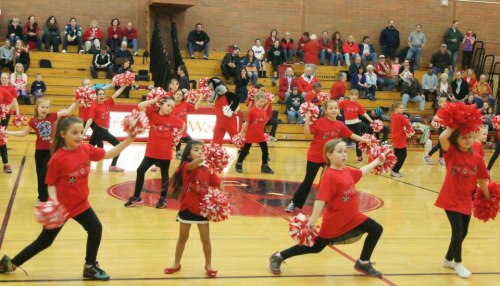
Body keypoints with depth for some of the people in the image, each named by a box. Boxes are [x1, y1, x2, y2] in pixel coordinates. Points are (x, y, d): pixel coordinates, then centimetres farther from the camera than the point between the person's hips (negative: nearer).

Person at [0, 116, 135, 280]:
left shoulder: (86, 149, -5)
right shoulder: (57, 158, -21)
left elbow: (109, 154, -1)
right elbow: (51, 184, -14)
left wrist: (128, 140, -11)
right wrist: (54, 202, -30)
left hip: (81, 203, 5)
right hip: (61, 206, -5)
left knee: (96, 229, -1)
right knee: (45, 241, 5)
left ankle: (90, 267, 18)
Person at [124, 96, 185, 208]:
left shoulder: (173, 118, -5)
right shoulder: (152, 113, -4)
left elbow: (183, 125, 11)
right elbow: (140, 106, -16)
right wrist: (154, 100, -14)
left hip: (165, 153, -1)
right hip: (151, 151, 1)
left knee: (164, 175, 10)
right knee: (140, 171, 0)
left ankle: (163, 199, 25)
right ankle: (136, 197, 13)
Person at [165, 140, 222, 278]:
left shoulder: (208, 170, -4)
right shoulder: (186, 167, -14)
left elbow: (219, 185, -2)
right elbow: (194, 164, -38)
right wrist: (204, 158, -54)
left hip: (203, 210, 2)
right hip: (187, 209, -2)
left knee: (205, 239, 9)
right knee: (182, 238, 15)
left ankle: (208, 265, 27)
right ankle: (176, 263, 32)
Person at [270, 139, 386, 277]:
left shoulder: (347, 171, 4)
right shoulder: (329, 176, -23)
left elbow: (361, 172, 27)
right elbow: (321, 199, -29)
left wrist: (376, 162, 31)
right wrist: (313, 220, -33)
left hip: (353, 217, 8)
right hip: (334, 221, -8)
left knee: (376, 229, 7)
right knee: (316, 246, 0)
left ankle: (363, 263, 20)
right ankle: (278, 257, 13)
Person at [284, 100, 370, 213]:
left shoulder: (340, 125, -2)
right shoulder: (319, 122, -14)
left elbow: (352, 135, 6)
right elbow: (307, 132, -18)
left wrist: (365, 140, 3)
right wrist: (307, 119, -27)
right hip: (315, 157, -4)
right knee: (308, 182, 3)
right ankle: (294, 203, 15)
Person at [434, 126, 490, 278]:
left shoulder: (477, 158, -1)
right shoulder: (452, 152, -10)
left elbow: (482, 180, 9)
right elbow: (442, 138, -30)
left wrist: (487, 198, 14)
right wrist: (453, 127, -18)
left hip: (466, 201, 5)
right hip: (450, 200, -5)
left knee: (463, 232, 14)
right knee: (458, 231, -8)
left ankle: (448, 259, 37)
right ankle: (458, 263, 15)